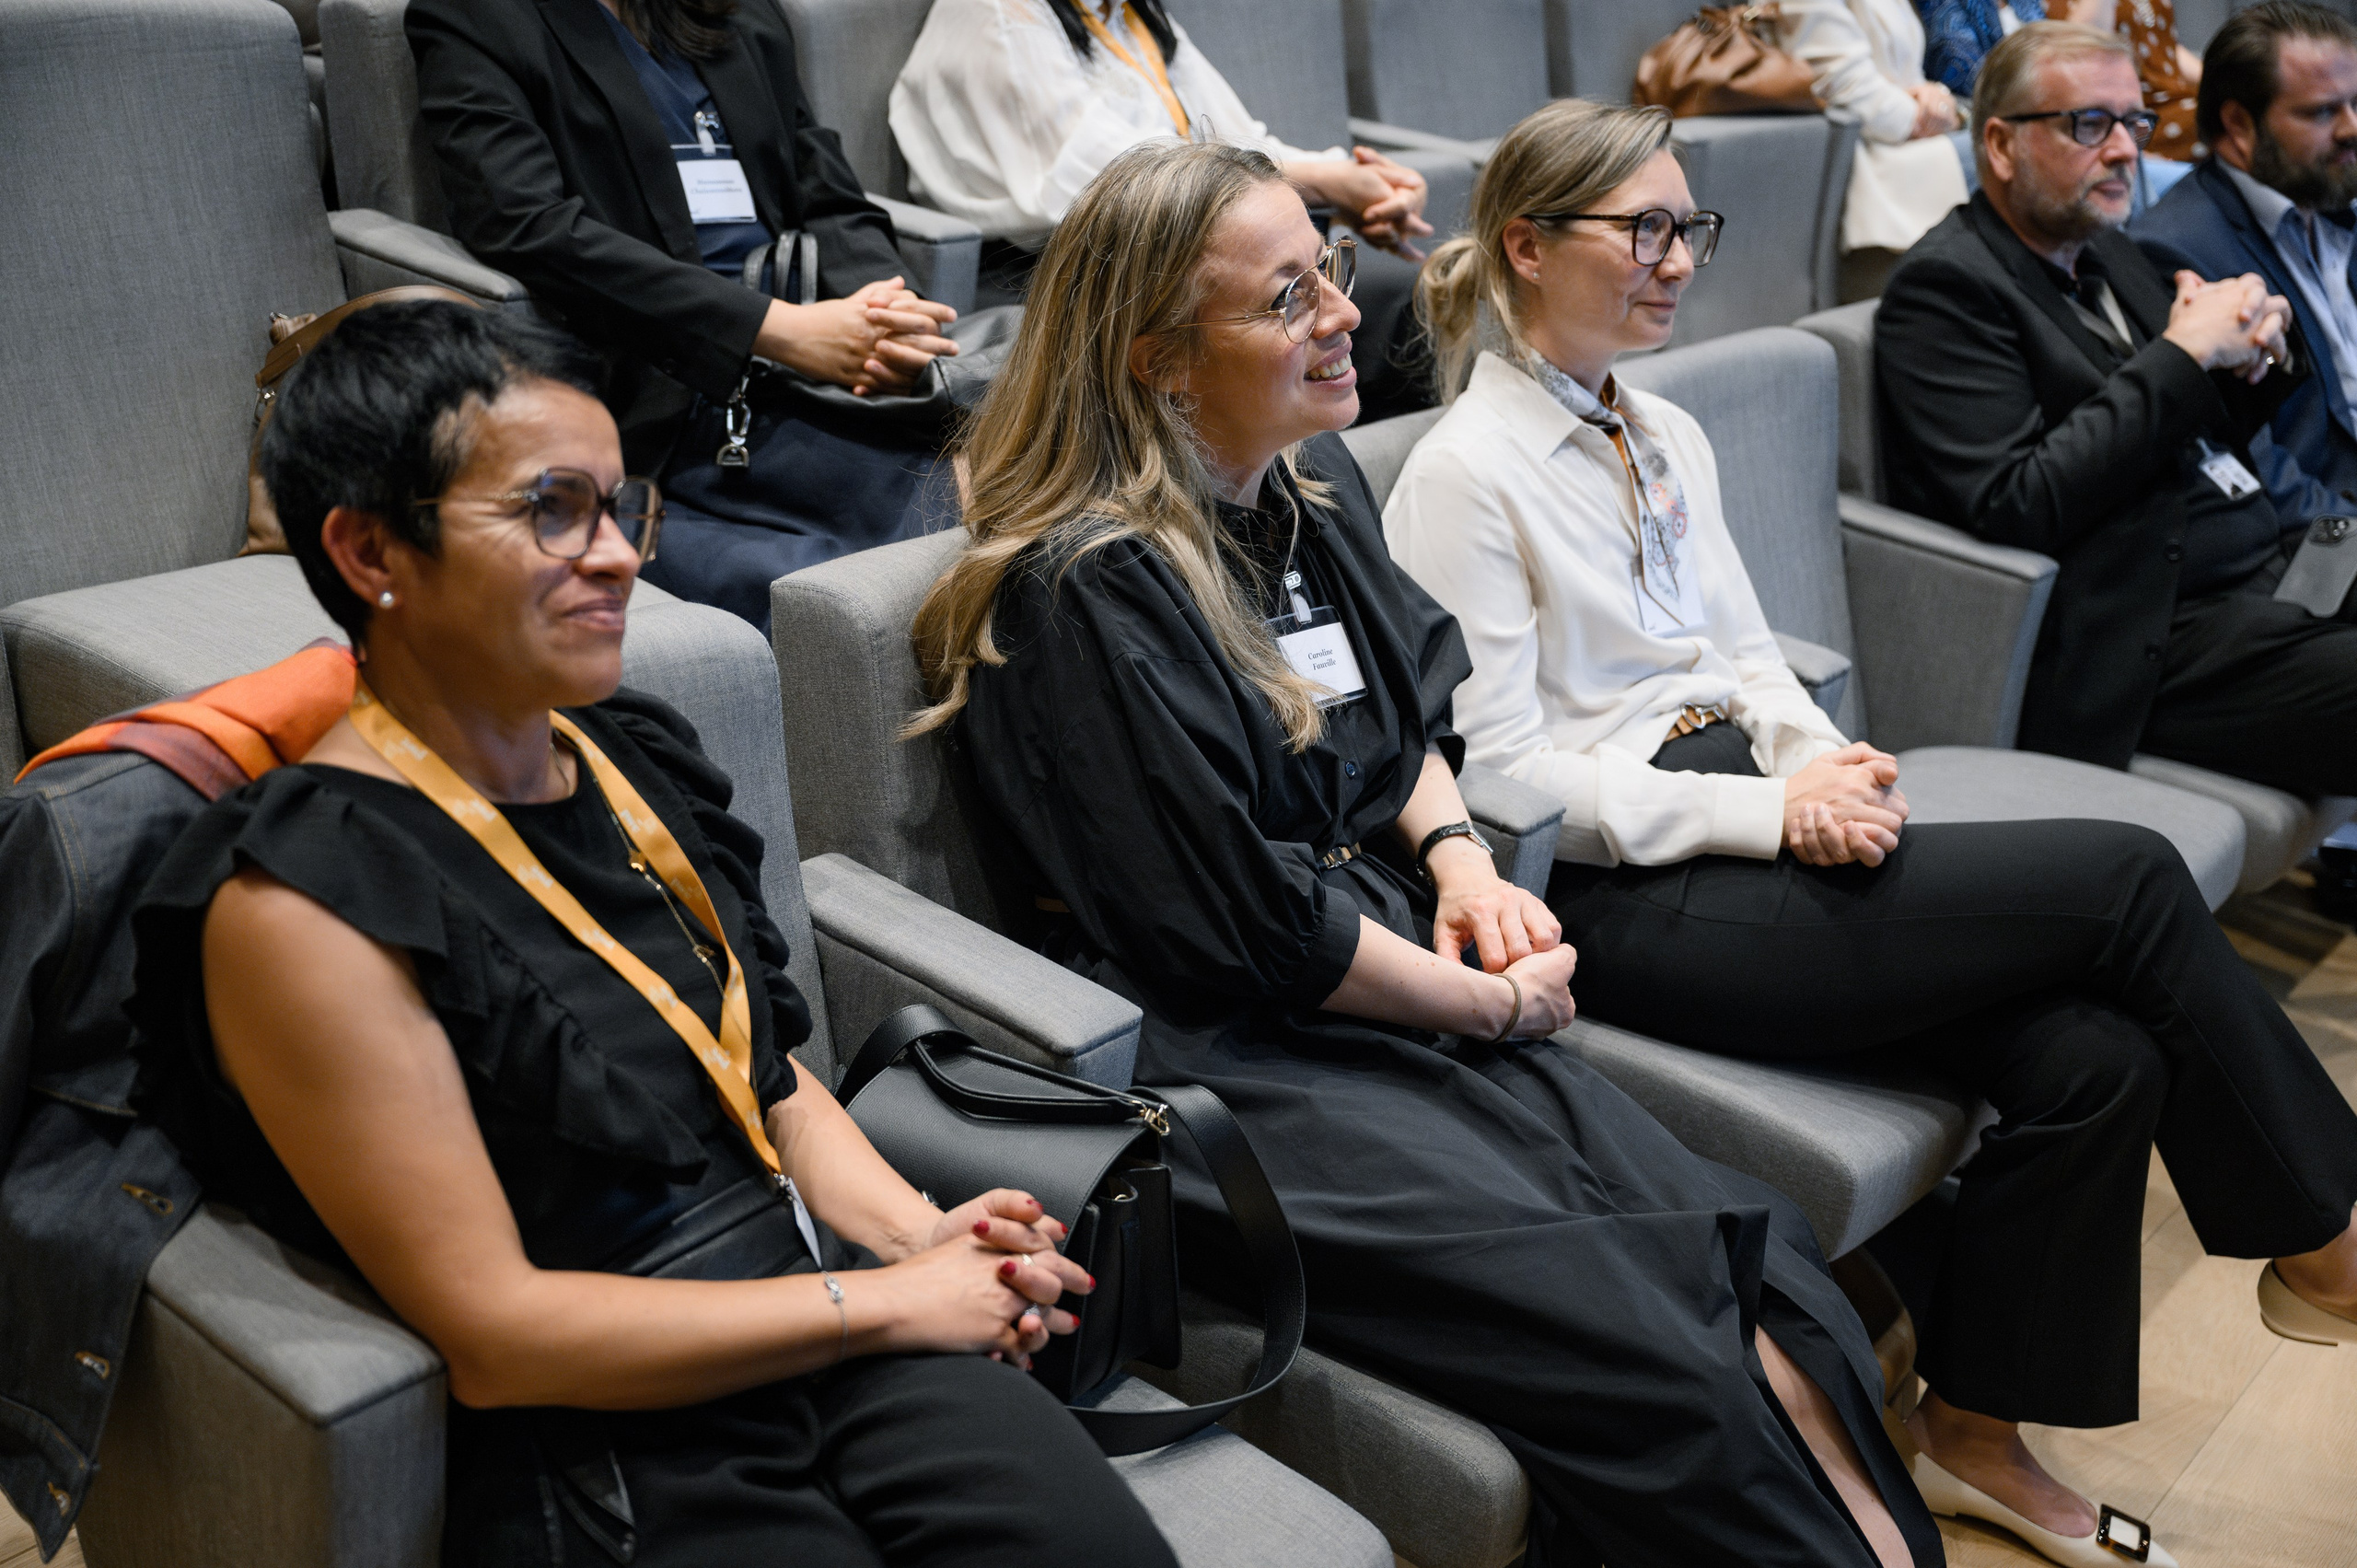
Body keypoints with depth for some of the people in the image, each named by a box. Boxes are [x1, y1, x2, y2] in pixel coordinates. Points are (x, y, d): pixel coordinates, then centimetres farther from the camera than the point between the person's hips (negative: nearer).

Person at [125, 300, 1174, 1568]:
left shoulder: (633, 756, 10)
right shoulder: (306, 896, -12)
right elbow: (489, 1331, -13)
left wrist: (916, 1235, -1)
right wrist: (889, 1301, -11)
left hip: (829, 1323, 6)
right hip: (599, 1453, -5)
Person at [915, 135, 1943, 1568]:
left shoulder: (1315, 476, 11)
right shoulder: (1089, 592, -14)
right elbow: (1247, 925, -16)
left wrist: (1458, 853, 4)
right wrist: (1498, 1002, -5)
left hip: (1397, 1000, 8)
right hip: (1230, 1063, -7)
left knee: (1770, 1275, -13)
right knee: (1656, 1366, -22)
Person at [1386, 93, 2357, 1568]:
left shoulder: (1668, 436, 16)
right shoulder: (1465, 476, -9)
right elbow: (1501, 775, -14)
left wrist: (1828, 761, -5)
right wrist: (1769, 811, -17)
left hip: (1749, 827, 8)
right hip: (1625, 901, -8)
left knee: (2097, 1052, -14)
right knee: (2127, 876, -14)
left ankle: (1978, 1435, 6)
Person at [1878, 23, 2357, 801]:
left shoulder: (2105, 251, 18)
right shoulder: (1943, 288, -9)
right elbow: (2014, 508, -20)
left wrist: (2250, 358, 2)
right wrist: (2183, 356, -15)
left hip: (2279, 557, 9)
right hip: (2165, 636, -9)